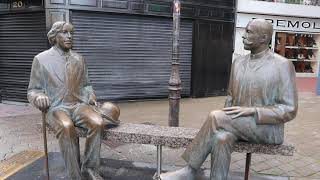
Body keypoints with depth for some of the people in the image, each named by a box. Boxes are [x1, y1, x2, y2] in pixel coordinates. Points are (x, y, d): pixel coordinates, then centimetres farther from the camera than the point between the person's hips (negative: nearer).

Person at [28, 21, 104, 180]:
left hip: (79, 104, 3)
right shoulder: (41, 59, 4)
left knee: (97, 123, -29)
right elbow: (33, 90, 6)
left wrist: (91, 96, 0)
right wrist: (39, 96, -18)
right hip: (56, 107, -2)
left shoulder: (79, 59, 14)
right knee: (67, 127, -37)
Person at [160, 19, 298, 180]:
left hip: (267, 129, -5)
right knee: (221, 138, -32)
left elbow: (289, 110, -12)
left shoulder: (283, 66, -10)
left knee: (215, 116, -28)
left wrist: (250, 111, -22)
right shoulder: (238, 63, 7)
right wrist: (227, 119, -6)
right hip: (239, 125, 5)